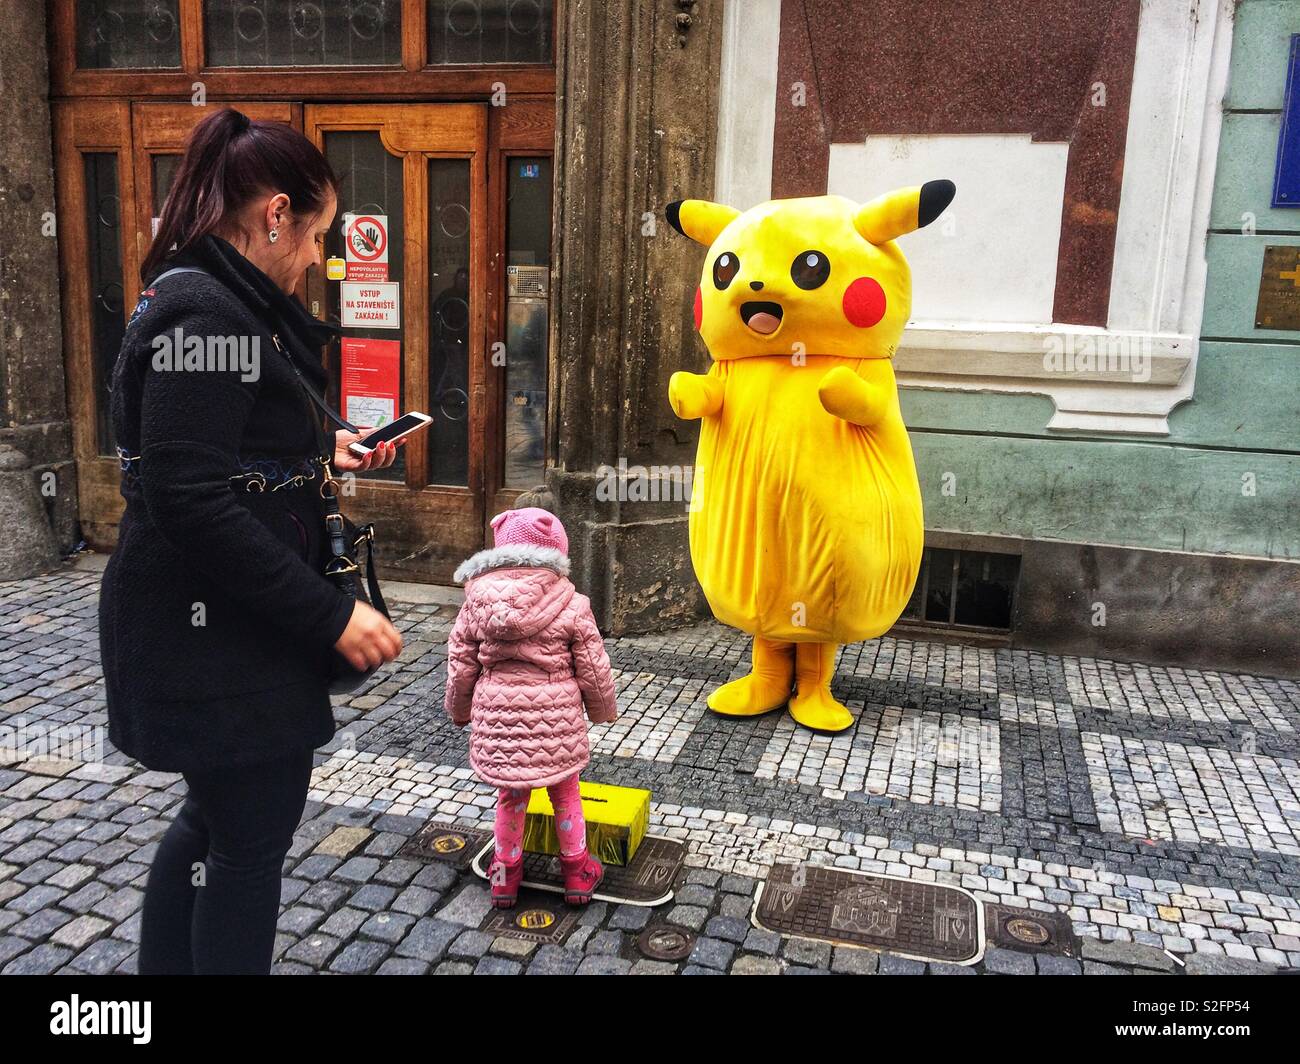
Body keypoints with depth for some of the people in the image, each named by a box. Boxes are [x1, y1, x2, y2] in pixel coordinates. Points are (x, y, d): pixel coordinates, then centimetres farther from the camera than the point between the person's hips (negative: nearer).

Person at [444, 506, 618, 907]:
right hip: (555, 717, -1)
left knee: (510, 797, 20)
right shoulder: (571, 606, -9)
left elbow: (461, 666, 3)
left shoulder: (477, 603, -3)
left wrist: (460, 710, 20)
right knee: (565, 794, 19)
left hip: (498, 715, 1)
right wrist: (603, 709, 14)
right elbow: (592, 668, -3)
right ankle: (577, 871, 31)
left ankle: (505, 873, 33)